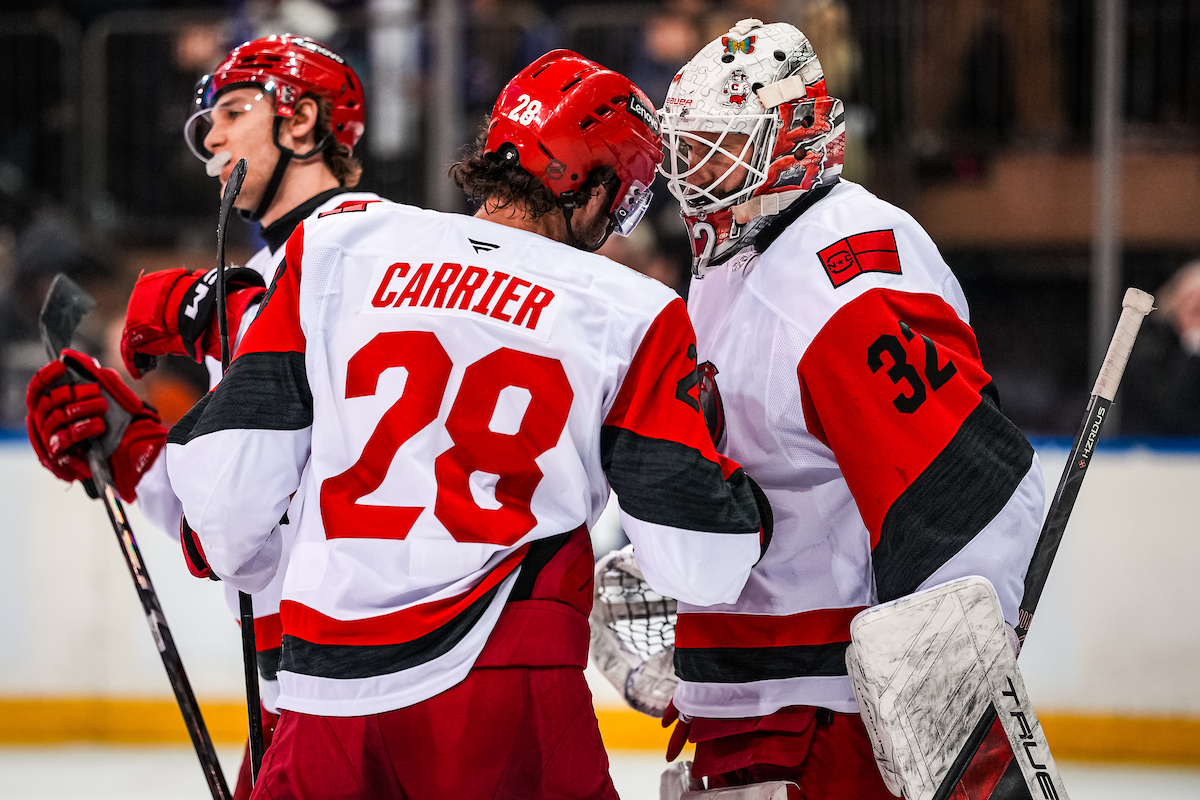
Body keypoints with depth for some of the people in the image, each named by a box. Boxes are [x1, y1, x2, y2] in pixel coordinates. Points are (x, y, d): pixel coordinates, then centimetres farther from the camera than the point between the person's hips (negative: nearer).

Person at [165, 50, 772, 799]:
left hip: (326, 695, 2)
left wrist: (244, 561, 29)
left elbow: (232, 466, 8)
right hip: (508, 696, -2)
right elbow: (704, 566, 0)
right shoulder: (633, 319, 2)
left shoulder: (338, 245, 7)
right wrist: (749, 500, 23)